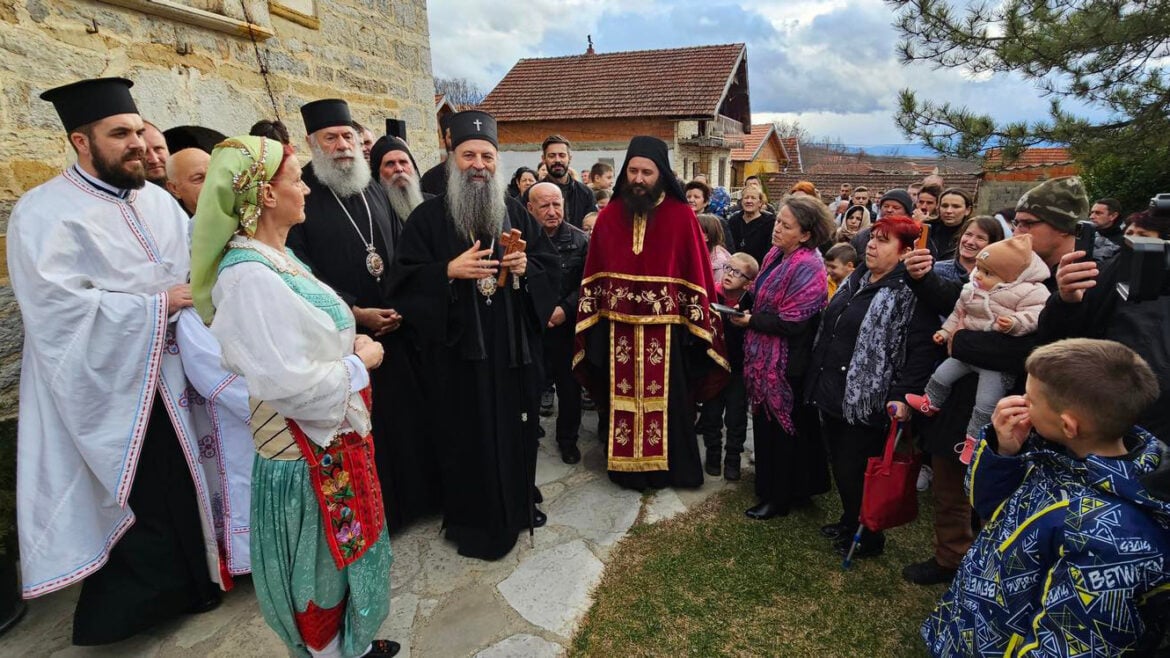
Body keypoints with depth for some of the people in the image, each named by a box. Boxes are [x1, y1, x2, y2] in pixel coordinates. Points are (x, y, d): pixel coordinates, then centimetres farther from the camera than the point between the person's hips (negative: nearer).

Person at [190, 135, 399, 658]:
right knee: (322, 563, 13)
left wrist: (352, 343, -1)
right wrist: (359, 361, -16)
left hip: (334, 434, 9)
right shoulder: (247, 275, -24)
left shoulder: (278, 256, 5)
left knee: (347, 547, 25)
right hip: (306, 447, -9)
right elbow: (288, 383, -29)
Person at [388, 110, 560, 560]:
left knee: (515, 430, 13)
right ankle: (472, 522, 24)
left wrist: (526, 267, -13)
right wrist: (449, 271, -21)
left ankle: (518, 504, 36)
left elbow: (552, 266, 8)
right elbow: (403, 279, -6)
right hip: (456, 352, -3)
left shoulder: (517, 214, 9)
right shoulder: (429, 217, 0)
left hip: (513, 350, 3)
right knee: (467, 437, 5)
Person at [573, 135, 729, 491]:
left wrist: (697, 322, -4)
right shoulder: (609, 216, 3)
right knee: (622, 398, 11)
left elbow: (697, 274, -2)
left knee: (666, 399, 9)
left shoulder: (682, 216, -4)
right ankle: (627, 466, 28)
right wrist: (590, 319, 3)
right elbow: (594, 273, 6)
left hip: (665, 327, -2)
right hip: (618, 326, 2)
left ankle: (671, 467, 27)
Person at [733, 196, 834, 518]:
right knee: (765, 423, 19)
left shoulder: (808, 268, -20)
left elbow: (792, 323, -23)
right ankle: (768, 486, 37)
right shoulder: (775, 255, 6)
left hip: (787, 364, -9)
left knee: (784, 429, 6)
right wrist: (743, 307, 1)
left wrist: (751, 321, -16)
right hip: (765, 358, 9)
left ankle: (779, 497, 23)